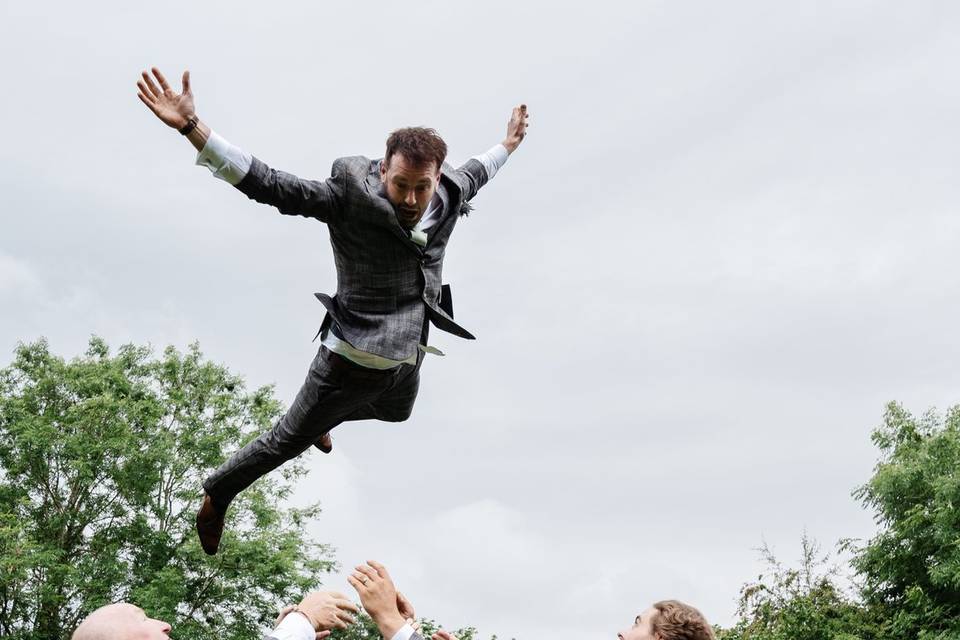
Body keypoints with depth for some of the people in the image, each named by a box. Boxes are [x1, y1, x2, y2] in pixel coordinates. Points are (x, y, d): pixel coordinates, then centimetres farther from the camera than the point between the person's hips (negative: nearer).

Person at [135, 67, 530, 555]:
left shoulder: (448, 197, -8)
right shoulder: (350, 198, -26)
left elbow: (471, 175, 18)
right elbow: (266, 184, -33)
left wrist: (507, 146, 34)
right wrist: (191, 128, -43)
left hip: (408, 359, 7)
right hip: (353, 360, -7)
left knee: (395, 415, 36)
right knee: (291, 439, 11)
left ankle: (322, 421, 65)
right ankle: (216, 496, 36)